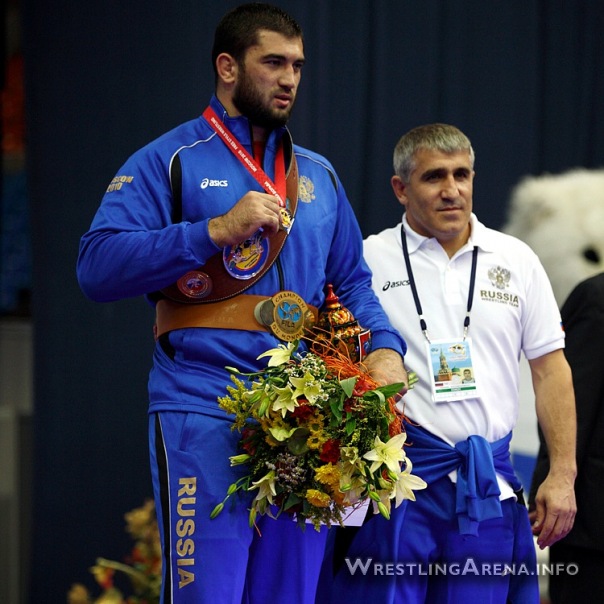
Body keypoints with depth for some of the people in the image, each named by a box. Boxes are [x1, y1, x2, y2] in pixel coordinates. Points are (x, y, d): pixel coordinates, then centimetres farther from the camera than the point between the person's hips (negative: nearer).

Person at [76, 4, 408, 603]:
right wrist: (217, 230, -15)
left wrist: (384, 348, 2)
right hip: (205, 415, -5)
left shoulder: (318, 174, 20)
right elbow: (98, 266, -10)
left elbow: (351, 281, 23)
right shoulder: (169, 160, 2)